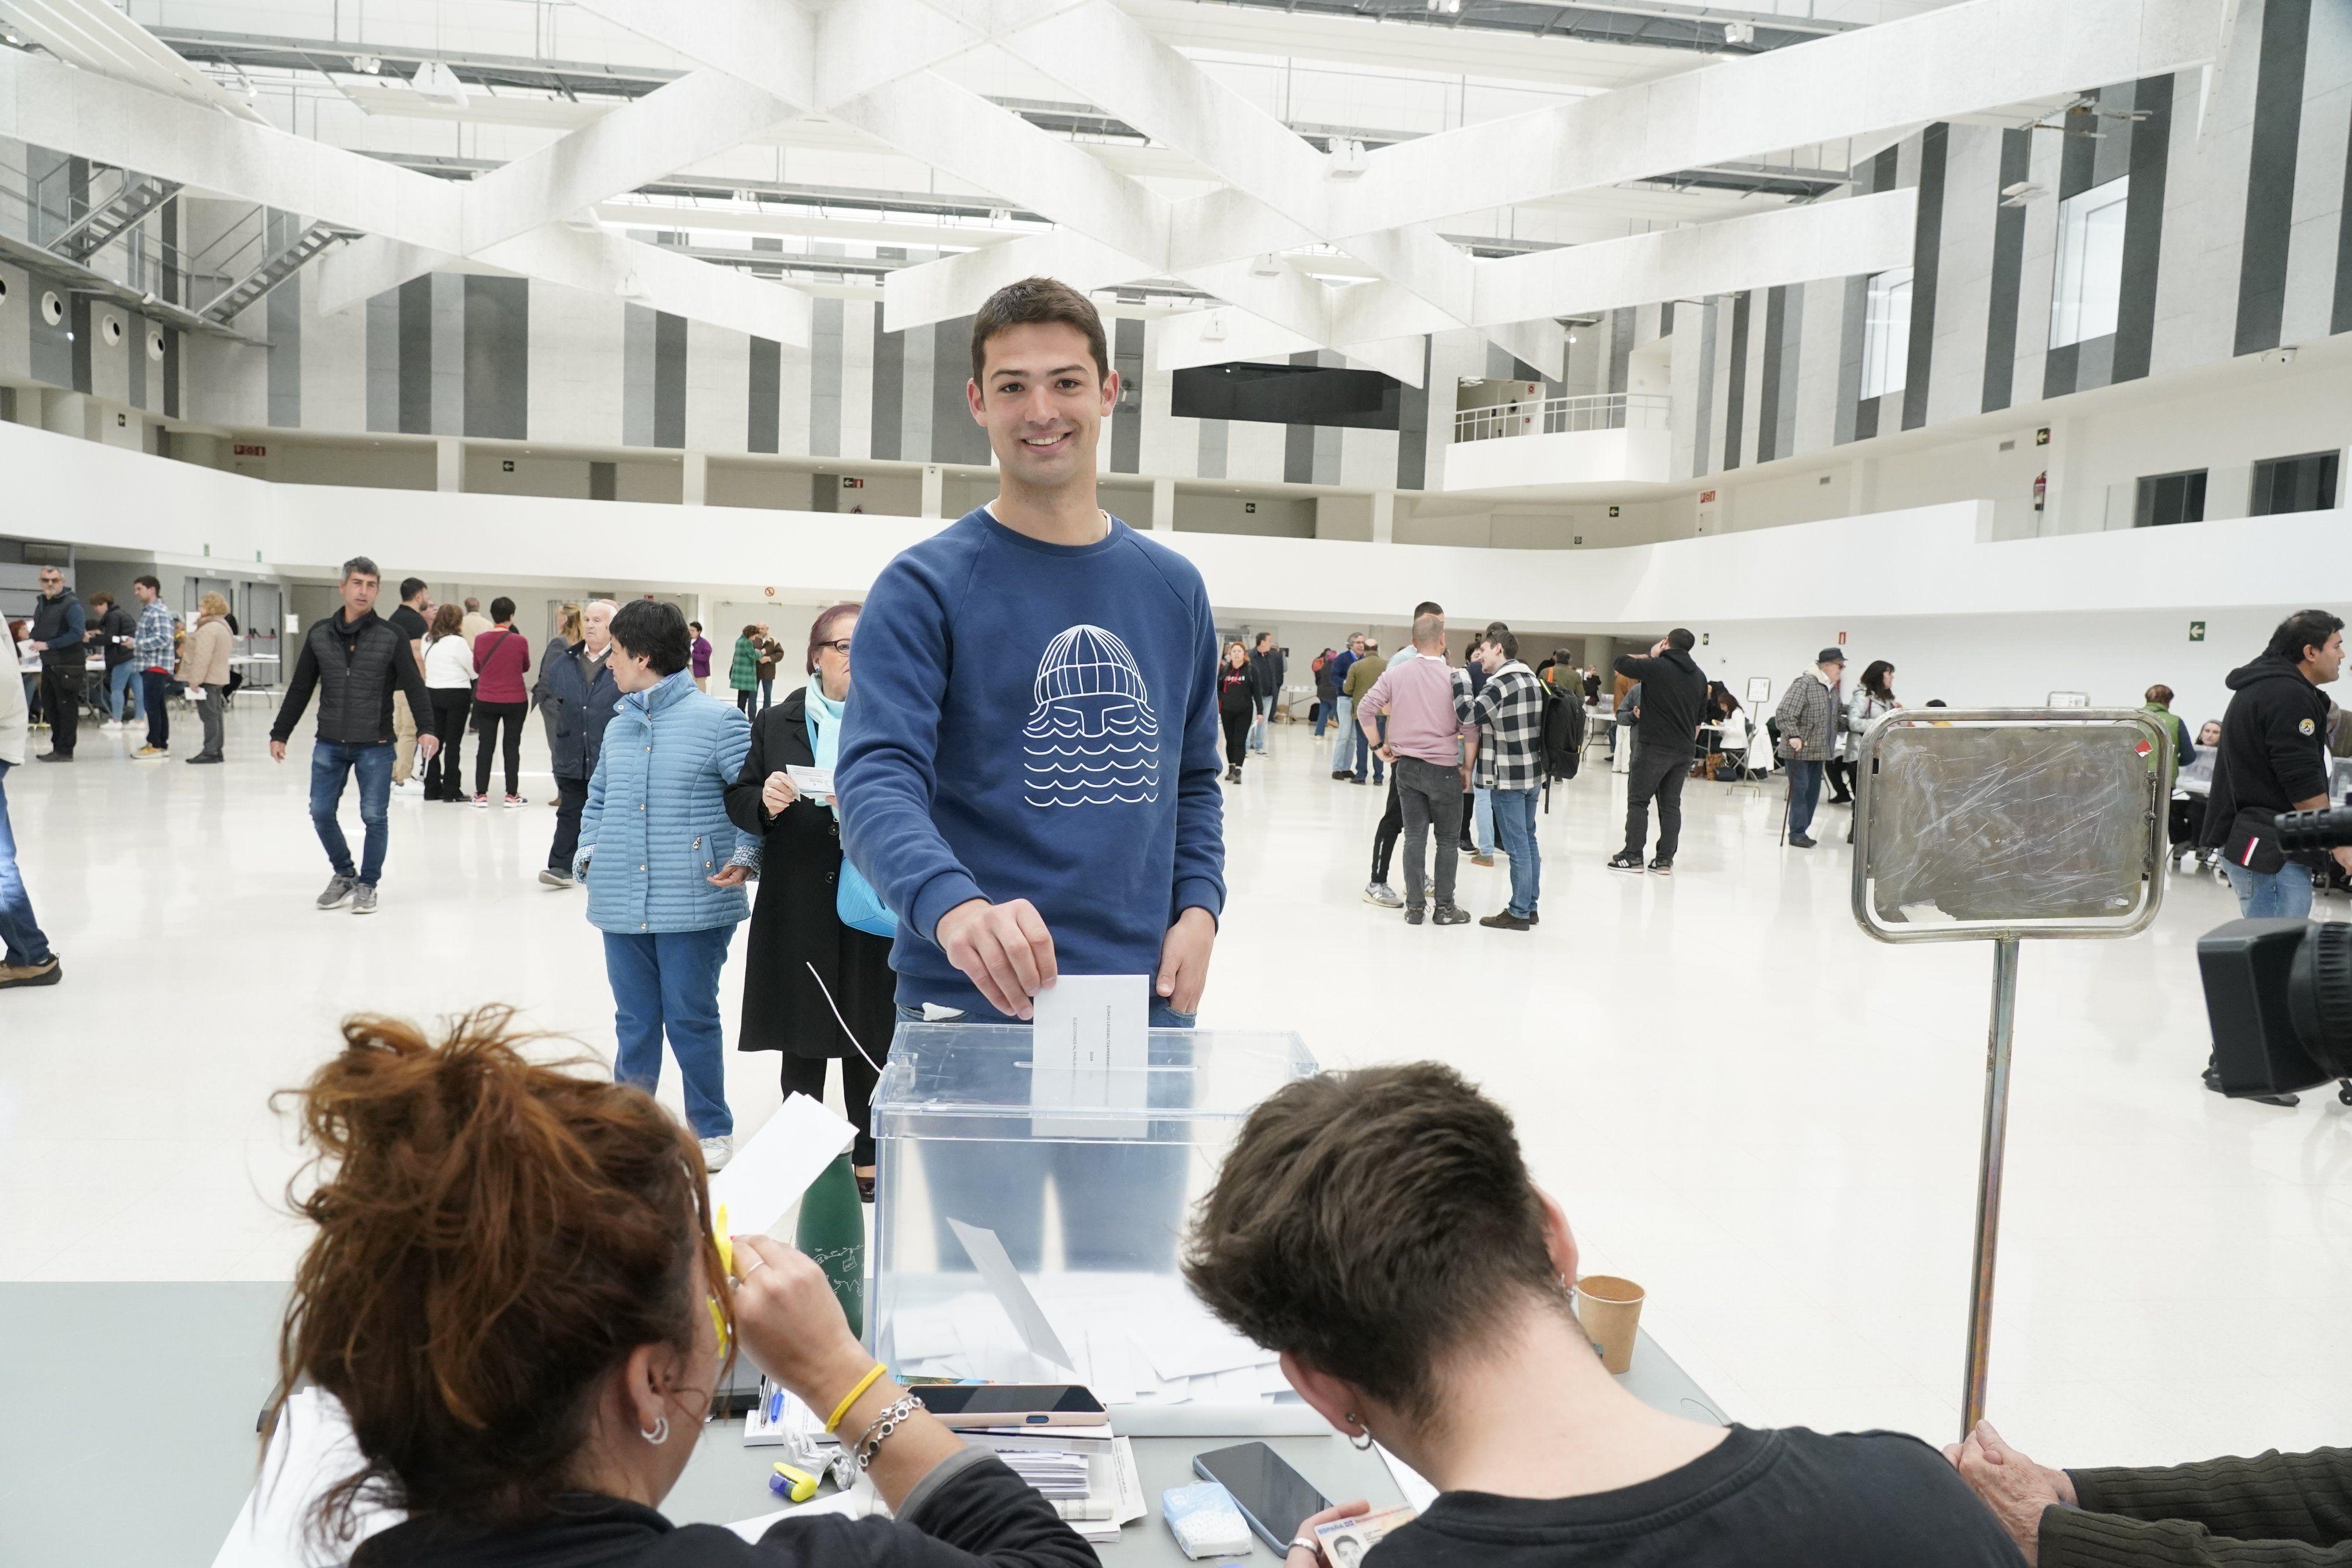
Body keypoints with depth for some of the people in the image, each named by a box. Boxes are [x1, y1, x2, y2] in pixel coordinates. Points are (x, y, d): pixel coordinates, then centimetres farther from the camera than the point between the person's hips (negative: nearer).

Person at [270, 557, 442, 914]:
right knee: (321, 812, 5)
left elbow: (415, 687, -8)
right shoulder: (319, 634, 5)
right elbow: (300, 689, 11)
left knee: (375, 817, 1)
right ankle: (344, 873, 26)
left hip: (375, 746, -3)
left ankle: (367, 885, 17)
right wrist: (280, 734, 12)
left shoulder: (391, 637, -4)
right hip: (329, 744, 3)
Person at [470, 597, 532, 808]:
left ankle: (481, 795, 12)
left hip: (485, 701, 2)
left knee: (485, 745, 10)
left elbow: (477, 668, 8)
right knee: (512, 746, 9)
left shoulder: (480, 640, -6)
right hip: (515, 701, -2)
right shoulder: (519, 641, -12)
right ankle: (512, 795, 13)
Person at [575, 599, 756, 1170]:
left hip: (692, 903, -5)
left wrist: (744, 857, -15)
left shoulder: (718, 721, -7)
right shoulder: (618, 727, 12)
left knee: (691, 1020, 5)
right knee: (634, 1021, 15)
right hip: (621, 903, 6)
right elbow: (598, 796, 24)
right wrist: (587, 851, 10)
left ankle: (711, 1128, 22)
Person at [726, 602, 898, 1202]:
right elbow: (738, 799, 10)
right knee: (801, 1039, 11)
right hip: (797, 906, 2)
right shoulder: (777, 723, 9)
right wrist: (765, 800, -12)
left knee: (869, 1040, 6)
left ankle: (866, 1159, 21)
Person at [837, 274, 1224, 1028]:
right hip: (976, 1002, -4)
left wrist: (1198, 908, -2)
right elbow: (877, 782, -18)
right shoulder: (925, 585, -7)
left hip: (1145, 1000, 4)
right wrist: (954, 907, -37)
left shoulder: (1174, 587, 8)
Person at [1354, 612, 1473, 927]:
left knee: (1414, 837, 9)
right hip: (1443, 768, -3)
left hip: (1406, 767, 3)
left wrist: (1379, 746, 6)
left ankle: (1414, 907, 11)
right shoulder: (1454, 677, -10)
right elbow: (1470, 726, -10)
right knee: (1448, 839, 9)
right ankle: (1444, 907, 13)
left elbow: (1365, 709, -3)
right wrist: (1468, 767, 0)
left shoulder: (1395, 674, -1)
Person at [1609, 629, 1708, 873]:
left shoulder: (1655, 667, -11)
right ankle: (1665, 860, 7)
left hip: (1654, 747, -6)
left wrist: (1649, 656, 13)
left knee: (1638, 801, 2)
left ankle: (1633, 856, 1)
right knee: (1671, 804, 9)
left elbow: (1620, 661, 2)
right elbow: (1699, 719, 18)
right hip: (1683, 751, 6)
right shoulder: (1699, 676, 12)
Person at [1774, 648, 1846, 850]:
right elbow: (1784, 712, -21)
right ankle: (1797, 833, -1)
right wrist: (1793, 735, -29)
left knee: (1813, 791, 10)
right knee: (1800, 788, -7)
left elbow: (1835, 718, 26)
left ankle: (1801, 831, 17)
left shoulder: (1832, 689, 14)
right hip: (1799, 750, -9)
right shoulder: (1805, 683, -14)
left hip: (1818, 750, 9)